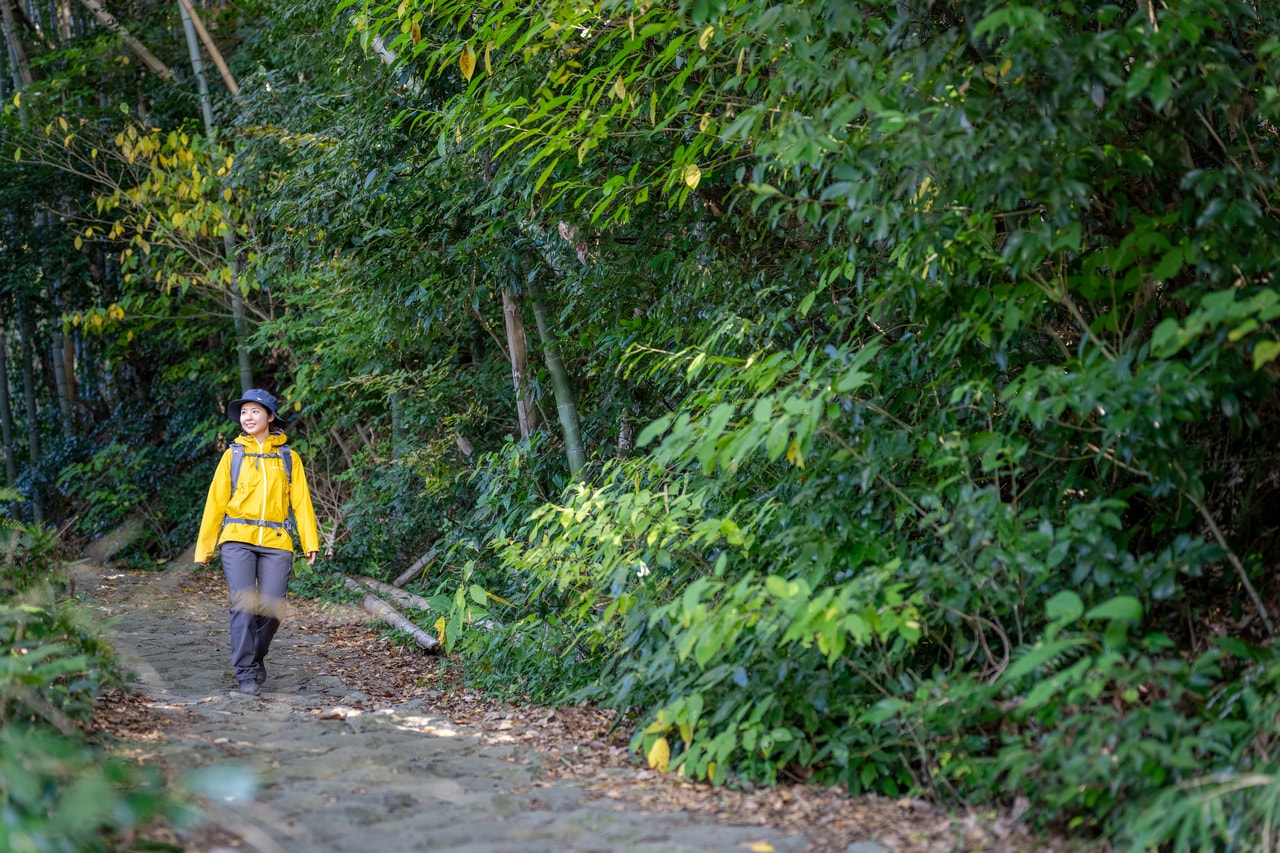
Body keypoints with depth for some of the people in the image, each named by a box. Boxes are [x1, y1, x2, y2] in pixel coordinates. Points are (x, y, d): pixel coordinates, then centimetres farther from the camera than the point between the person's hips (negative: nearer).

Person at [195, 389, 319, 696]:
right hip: (238, 540, 0)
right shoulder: (233, 455, 10)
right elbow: (215, 502, 11)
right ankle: (246, 673, -4)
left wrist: (310, 543, -3)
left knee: (272, 608, -6)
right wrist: (205, 547, 9)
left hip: (276, 543, 0)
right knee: (244, 606, -12)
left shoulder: (288, 458, 10)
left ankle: (256, 658, 20)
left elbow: (301, 502, 7)